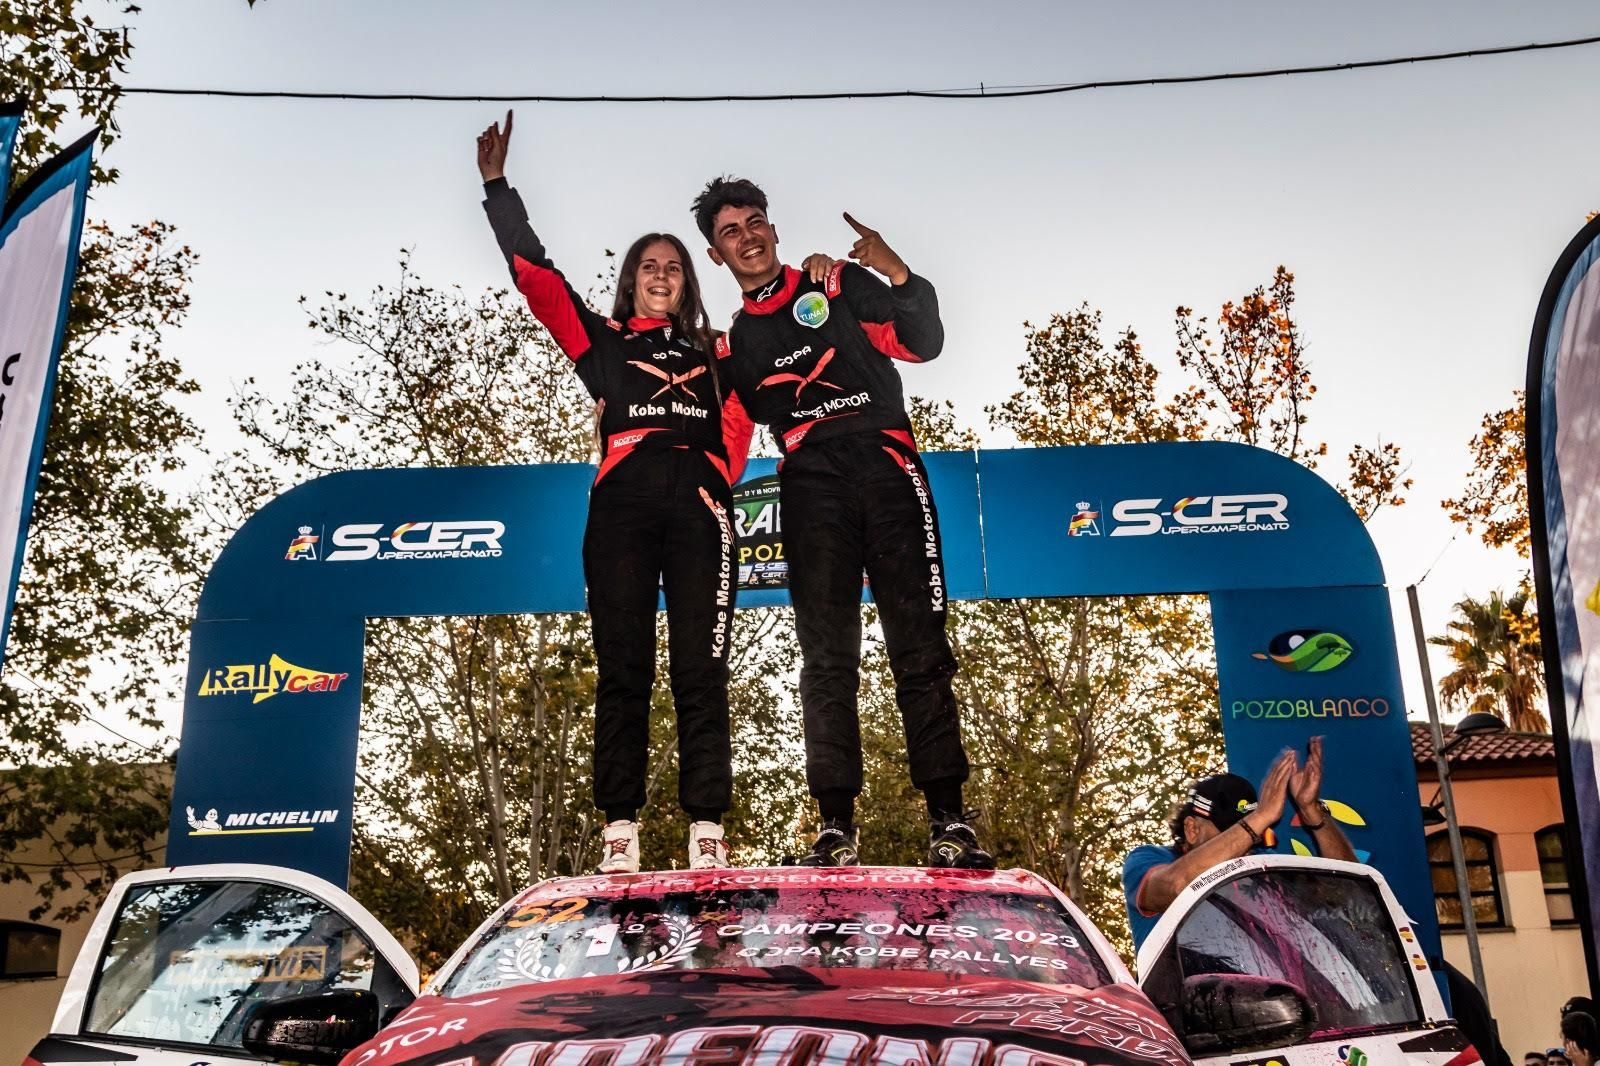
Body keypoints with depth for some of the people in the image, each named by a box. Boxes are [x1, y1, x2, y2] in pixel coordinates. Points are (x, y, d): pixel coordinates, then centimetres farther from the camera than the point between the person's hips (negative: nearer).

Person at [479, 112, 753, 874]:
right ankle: (619, 833, -5)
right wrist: (497, 187, 18)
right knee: (623, 670, -6)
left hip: (698, 509, 1)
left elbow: (737, 425, 14)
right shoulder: (603, 342, 23)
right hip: (622, 505, 0)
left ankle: (707, 833, -8)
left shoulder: (713, 355, 27)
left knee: (700, 671, -6)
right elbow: (532, 271, 18)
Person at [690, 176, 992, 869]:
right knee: (827, 657, -5)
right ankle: (837, 827, -5)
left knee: (919, 646, -8)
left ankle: (949, 820, -8)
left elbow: (922, 343, 5)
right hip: (811, 489, 2)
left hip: (885, 470, -2)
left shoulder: (839, 284, 15)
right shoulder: (732, 344, 21)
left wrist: (901, 278, -10)